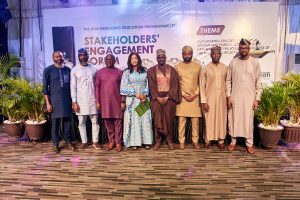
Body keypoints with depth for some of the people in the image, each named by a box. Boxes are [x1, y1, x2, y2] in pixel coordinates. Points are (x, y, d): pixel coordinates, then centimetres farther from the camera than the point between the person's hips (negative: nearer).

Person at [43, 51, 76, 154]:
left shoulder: (68, 70, 8)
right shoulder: (48, 70, -2)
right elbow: (45, 88, -4)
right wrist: (48, 103, -9)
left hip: (67, 100, 3)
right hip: (55, 101, -3)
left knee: (67, 122, 9)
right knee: (55, 123, 4)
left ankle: (68, 142, 22)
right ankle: (55, 144, 16)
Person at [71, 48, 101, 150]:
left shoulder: (94, 69, 6)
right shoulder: (74, 70, 1)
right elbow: (73, 86, -2)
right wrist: (74, 101, -8)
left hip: (92, 99, 1)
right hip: (80, 100, -1)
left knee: (95, 121, 5)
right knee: (81, 122, 8)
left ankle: (95, 141, 17)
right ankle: (84, 142, 21)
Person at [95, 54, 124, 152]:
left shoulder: (119, 72, 2)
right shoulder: (99, 72, 6)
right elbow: (97, 87, 5)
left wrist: (123, 101, -5)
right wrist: (97, 101, 0)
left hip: (117, 101, -1)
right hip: (105, 102, 2)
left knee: (117, 122, 3)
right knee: (108, 122, 8)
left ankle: (118, 142, 13)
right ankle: (111, 141, 21)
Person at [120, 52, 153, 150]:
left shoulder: (145, 70, 11)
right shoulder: (126, 72, 5)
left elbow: (148, 84, 7)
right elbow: (124, 87, -3)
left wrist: (145, 95, -8)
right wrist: (137, 95, -10)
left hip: (144, 98, 2)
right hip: (132, 99, -1)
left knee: (146, 119, 0)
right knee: (134, 120, -1)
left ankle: (146, 141, 7)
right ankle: (134, 142, 5)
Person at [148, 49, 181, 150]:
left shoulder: (172, 70, 6)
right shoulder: (151, 70, 5)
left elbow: (174, 85, 0)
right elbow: (151, 86, 0)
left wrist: (167, 97, -10)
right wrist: (158, 98, -10)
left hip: (169, 98, 0)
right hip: (156, 98, 0)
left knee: (169, 119, 1)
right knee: (157, 119, 0)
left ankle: (170, 141, 13)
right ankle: (157, 141, 10)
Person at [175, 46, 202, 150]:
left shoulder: (198, 66, 6)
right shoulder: (177, 66, 4)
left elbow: (201, 83, 5)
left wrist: (195, 94, -6)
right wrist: (183, 94, -8)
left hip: (195, 98, 1)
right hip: (182, 98, -1)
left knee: (195, 120, 4)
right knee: (181, 120, 1)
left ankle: (195, 140, 16)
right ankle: (181, 141, 11)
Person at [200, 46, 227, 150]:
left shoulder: (225, 68, 3)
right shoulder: (206, 69, -5)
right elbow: (202, 86, -6)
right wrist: (203, 101, -10)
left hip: (222, 98, 3)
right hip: (210, 98, -2)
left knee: (221, 118, 8)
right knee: (209, 119, 3)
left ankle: (221, 140, 20)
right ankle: (208, 140, 19)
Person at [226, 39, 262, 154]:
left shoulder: (255, 62, -1)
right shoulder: (233, 62, 1)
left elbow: (258, 82, 0)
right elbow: (228, 81, 2)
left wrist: (257, 99, -4)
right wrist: (228, 96, -4)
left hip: (249, 97, -1)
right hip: (235, 97, 1)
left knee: (248, 120, 6)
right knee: (233, 119, 7)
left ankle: (249, 143, 20)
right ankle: (233, 141, 22)